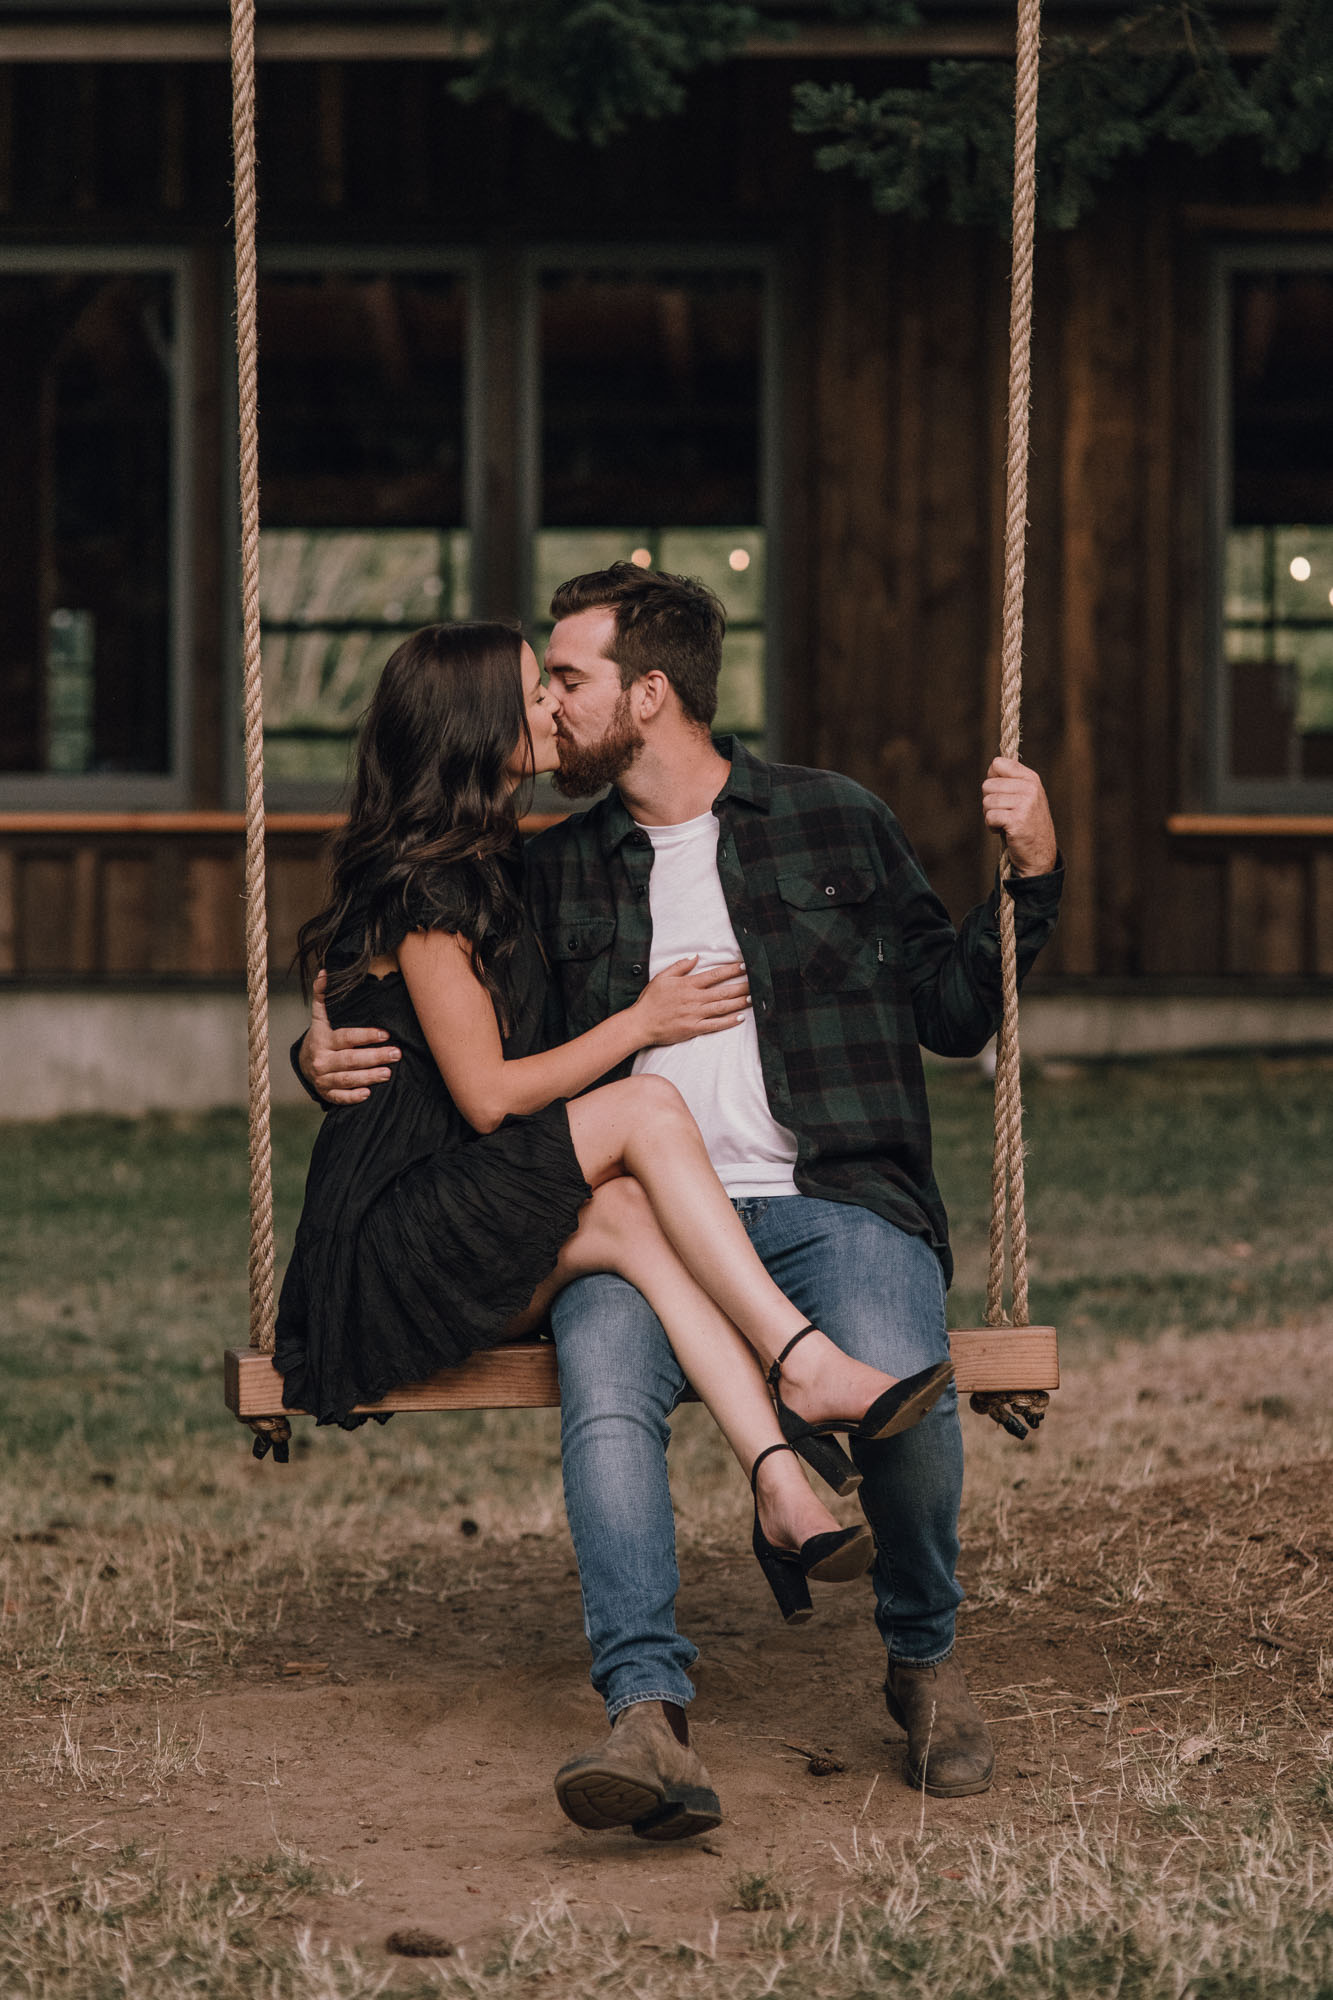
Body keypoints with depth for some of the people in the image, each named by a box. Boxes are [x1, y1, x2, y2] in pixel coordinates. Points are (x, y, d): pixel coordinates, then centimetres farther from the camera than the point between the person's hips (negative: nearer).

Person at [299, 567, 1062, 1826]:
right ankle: (644, 1706, -38)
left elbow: (954, 1013, 17)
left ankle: (924, 1660, -5)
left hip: (829, 1196, -1)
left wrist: (1029, 876, 4)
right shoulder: (554, 871, 21)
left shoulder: (836, 823, 15)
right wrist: (334, 1060, 9)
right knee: (604, 1392, -34)